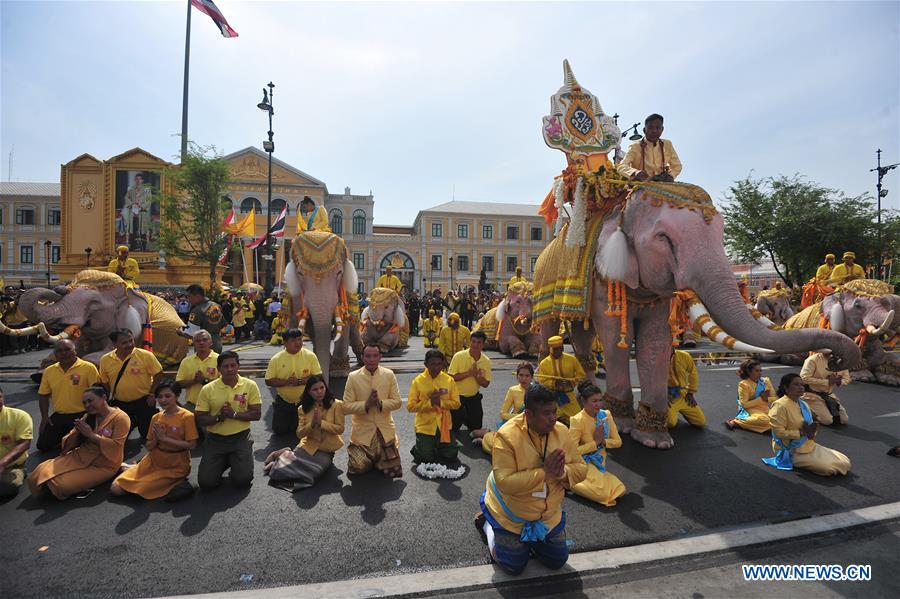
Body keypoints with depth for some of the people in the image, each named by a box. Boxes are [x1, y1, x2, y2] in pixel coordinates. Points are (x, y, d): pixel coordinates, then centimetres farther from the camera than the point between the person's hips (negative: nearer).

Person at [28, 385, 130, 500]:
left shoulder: (120, 417, -13)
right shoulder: (88, 417, 9)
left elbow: (115, 447, -21)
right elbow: (69, 444, 9)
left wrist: (91, 435, -18)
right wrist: (76, 432, -13)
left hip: (102, 466, -6)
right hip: (80, 457, 7)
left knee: (60, 485, -22)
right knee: (41, 473, -15)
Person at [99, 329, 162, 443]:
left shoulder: (145, 355, -15)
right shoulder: (105, 360, -4)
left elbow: (158, 375, -9)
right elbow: (104, 383, 9)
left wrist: (152, 394, -12)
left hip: (144, 401, -3)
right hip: (119, 403, 3)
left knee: (147, 431, 6)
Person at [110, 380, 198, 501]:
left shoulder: (187, 416, -15)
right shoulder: (156, 417, 3)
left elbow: (191, 445, -20)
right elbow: (149, 447, 8)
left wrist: (164, 438, -19)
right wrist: (156, 438, -15)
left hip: (175, 468, -5)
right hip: (153, 462, 6)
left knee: (137, 490, -16)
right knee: (115, 489, -3)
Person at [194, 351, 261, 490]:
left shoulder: (250, 385, -7)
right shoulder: (207, 389, -5)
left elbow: (257, 414, -8)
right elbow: (200, 419, -3)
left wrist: (234, 414, -22)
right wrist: (219, 417, -20)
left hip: (240, 438, -1)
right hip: (215, 439, 1)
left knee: (243, 480, -11)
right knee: (206, 483, -6)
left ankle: (236, 461, 22)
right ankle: (224, 462, 24)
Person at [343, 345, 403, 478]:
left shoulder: (389, 375, -4)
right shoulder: (353, 377, -8)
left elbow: (398, 402, -3)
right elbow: (346, 407, -8)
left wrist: (381, 403, -21)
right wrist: (366, 404, -22)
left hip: (385, 430, 1)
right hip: (362, 431, -1)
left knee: (393, 470, 2)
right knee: (358, 468, -8)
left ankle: (377, 458, 34)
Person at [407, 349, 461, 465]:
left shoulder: (449, 380, -4)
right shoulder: (418, 381, -10)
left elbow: (456, 403, -4)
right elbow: (411, 406, -12)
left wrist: (441, 402, -20)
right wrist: (430, 402, -22)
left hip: (444, 426, 2)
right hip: (425, 426, -2)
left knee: (451, 456, 3)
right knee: (425, 459, -6)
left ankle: (437, 447, 33)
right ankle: (418, 448, 27)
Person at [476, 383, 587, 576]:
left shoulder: (560, 431, -13)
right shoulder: (507, 436, -30)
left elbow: (581, 468, -7)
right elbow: (504, 482, -34)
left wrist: (562, 472, -29)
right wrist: (543, 472, -37)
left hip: (549, 514, 5)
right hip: (511, 516, -5)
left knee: (557, 561, 17)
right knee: (514, 567, 8)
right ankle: (487, 524, 31)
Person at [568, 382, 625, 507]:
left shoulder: (606, 415, -2)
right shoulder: (577, 420, -19)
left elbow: (618, 441, 4)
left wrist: (603, 441, -16)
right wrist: (595, 442, -20)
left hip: (600, 463, 6)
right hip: (584, 464, -6)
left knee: (620, 491, -8)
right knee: (602, 494, -22)